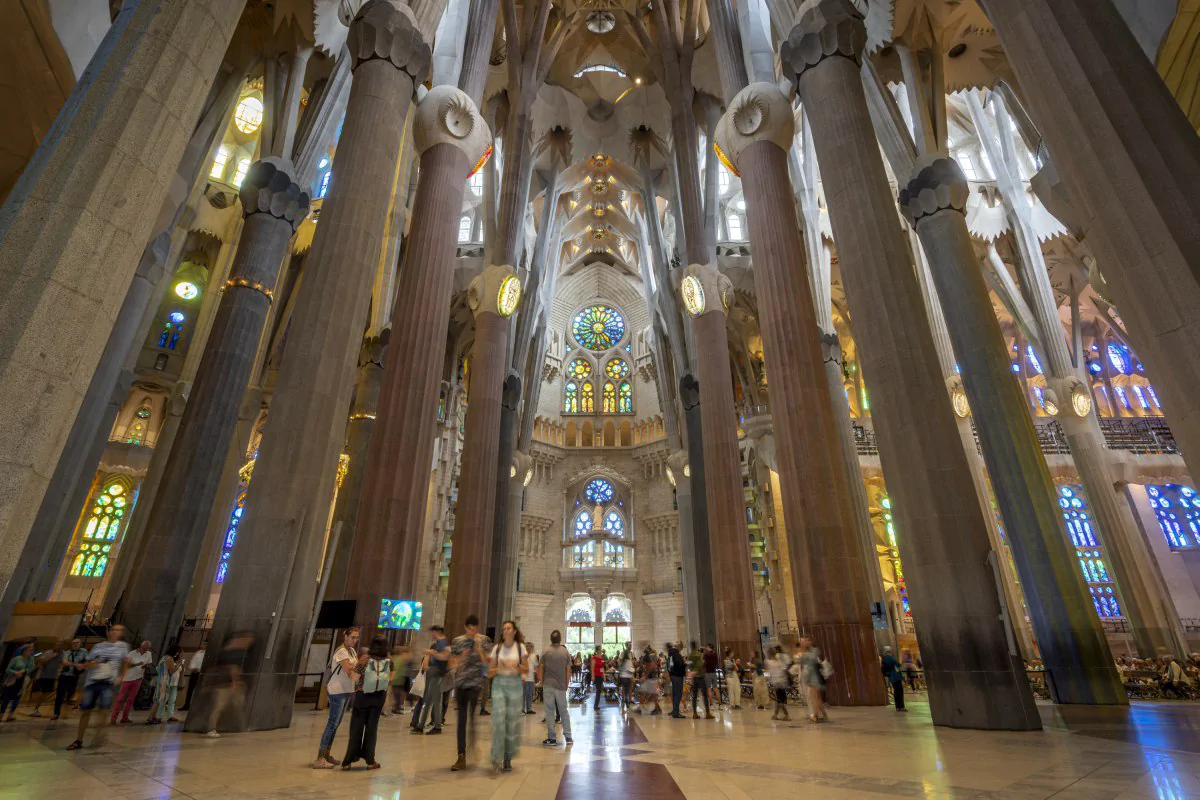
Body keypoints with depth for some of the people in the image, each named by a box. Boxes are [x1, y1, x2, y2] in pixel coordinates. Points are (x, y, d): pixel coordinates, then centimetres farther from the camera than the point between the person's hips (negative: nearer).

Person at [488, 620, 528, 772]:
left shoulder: (520, 647, 2)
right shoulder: (497, 648, 3)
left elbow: (526, 669, 3)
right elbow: (490, 671, 5)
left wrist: (516, 667, -16)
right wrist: (498, 669, -15)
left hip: (515, 685, 0)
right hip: (498, 684, 0)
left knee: (512, 720, 3)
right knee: (498, 718, -10)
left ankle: (508, 757, 19)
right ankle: (497, 756, -1)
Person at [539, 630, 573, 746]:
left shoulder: (546, 652, -3)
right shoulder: (566, 652, 0)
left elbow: (540, 669, -2)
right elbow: (568, 670, 2)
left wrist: (542, 683, 8)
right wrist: (566, 684, 12)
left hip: (548, 685, -2)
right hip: (561, 686, 2)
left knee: (550, 712, 5)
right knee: (564, 711, 13)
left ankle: (551, 738, 7)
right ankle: (568, 737, 15)